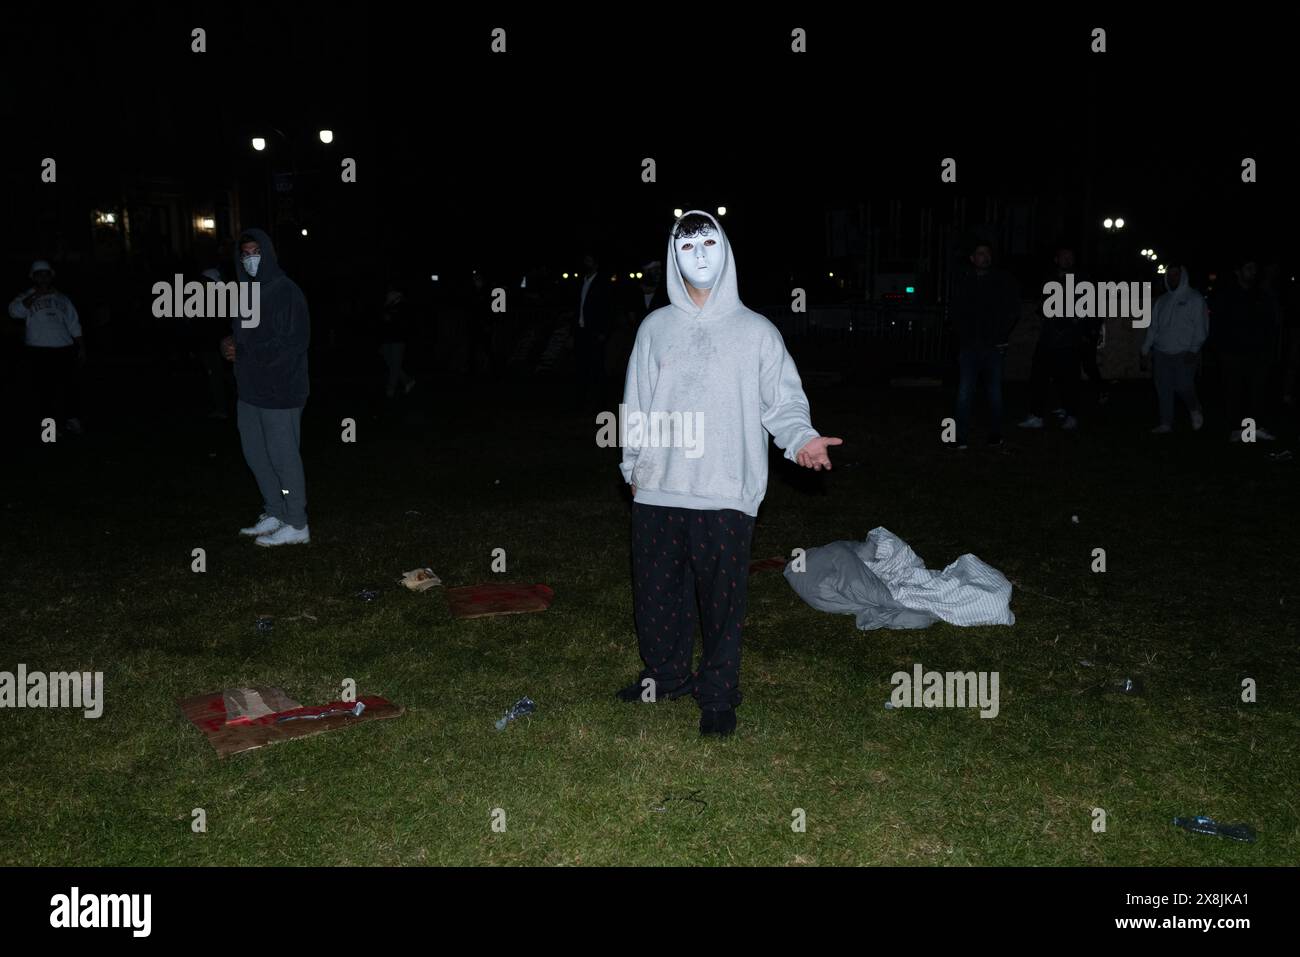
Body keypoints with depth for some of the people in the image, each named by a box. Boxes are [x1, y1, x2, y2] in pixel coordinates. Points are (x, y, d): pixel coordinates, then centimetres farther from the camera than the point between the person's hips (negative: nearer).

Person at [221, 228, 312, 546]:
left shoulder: (286, 291, -12)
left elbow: (294, 342, -17)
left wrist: (243, 353, -17)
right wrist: (230, 345, -3)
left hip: (280, 389, -8)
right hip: (250, 388, 8)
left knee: (283, 457, -1)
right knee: (255, 453, 14)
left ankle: (297, 526, 9)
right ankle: (274, 515, 28)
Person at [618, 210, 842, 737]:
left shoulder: (757, 331, 3)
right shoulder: (655, 327, 10)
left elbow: (783, 400, 2)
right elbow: (636, 403, 14)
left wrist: (801, 438, -17)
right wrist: (633, 465, 13)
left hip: (726, 495, -3)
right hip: (658, 492, 3)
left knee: (722, 598, 2)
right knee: (657, 591, 11)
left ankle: (718, 693, 18)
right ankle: (666, 673, 33)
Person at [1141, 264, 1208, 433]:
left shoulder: (1195, 299, 1)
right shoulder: (1162, 301, 17)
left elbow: (1201, 327, -6)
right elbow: (1153, 326, 19)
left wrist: (1193, 349, -15)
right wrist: (1146, 347, 11)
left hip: (1184, 354, -5)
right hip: (1161, 353, 5)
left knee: (1183, 386, -14)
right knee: (1163, 389, 2)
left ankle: (1195, 410, 15)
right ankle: (1166, 424, 9)